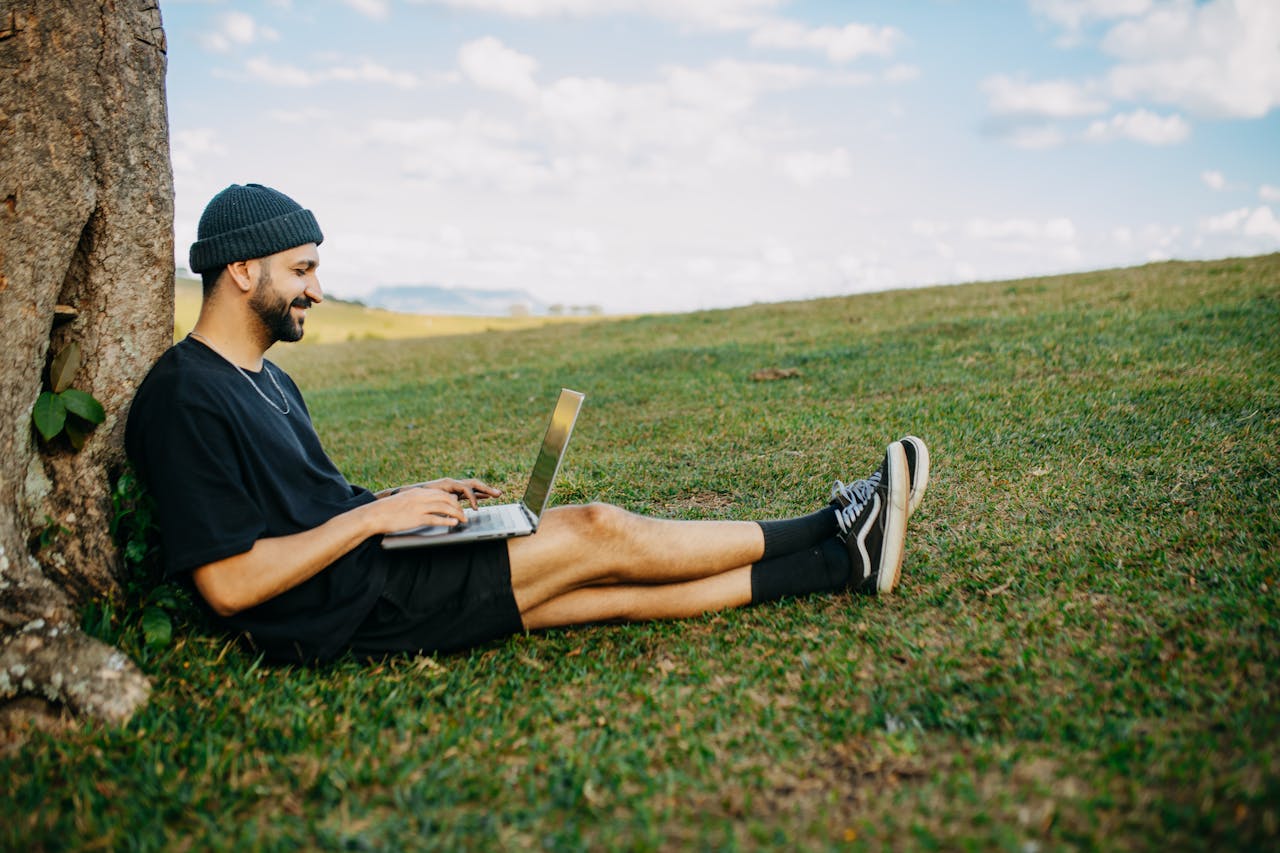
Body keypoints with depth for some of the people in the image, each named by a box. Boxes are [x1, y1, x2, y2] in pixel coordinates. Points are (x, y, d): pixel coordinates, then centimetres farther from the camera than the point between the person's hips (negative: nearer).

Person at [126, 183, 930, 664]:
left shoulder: (268, 380, 16)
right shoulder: (188, 397, -15)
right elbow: (228, 584, -20)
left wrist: (408, 496, 6)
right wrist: (375, 515, -19)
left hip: (368, 574, 9)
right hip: (337, 614, -9)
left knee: (617, 584, -2)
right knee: (596, 531, -13)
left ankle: (842, 559, -1)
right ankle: (830, 534, 0)